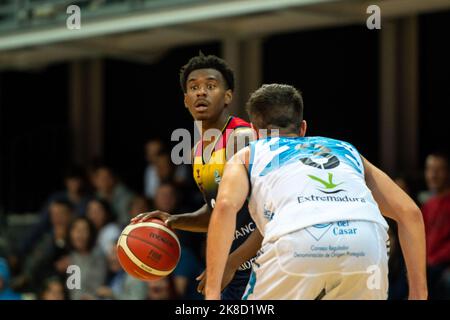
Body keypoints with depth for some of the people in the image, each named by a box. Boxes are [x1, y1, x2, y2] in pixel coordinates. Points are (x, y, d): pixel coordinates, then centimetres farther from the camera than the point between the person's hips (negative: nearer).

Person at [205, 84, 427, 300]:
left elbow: (225, 206, 7)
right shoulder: (346, 151, 38)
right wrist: (418, 293, 27)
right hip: (366, 240, 3)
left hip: (298, 243, -3)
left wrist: (212, 291, 2)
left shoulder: (247, 156, 30)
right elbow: (410, 212, 27)